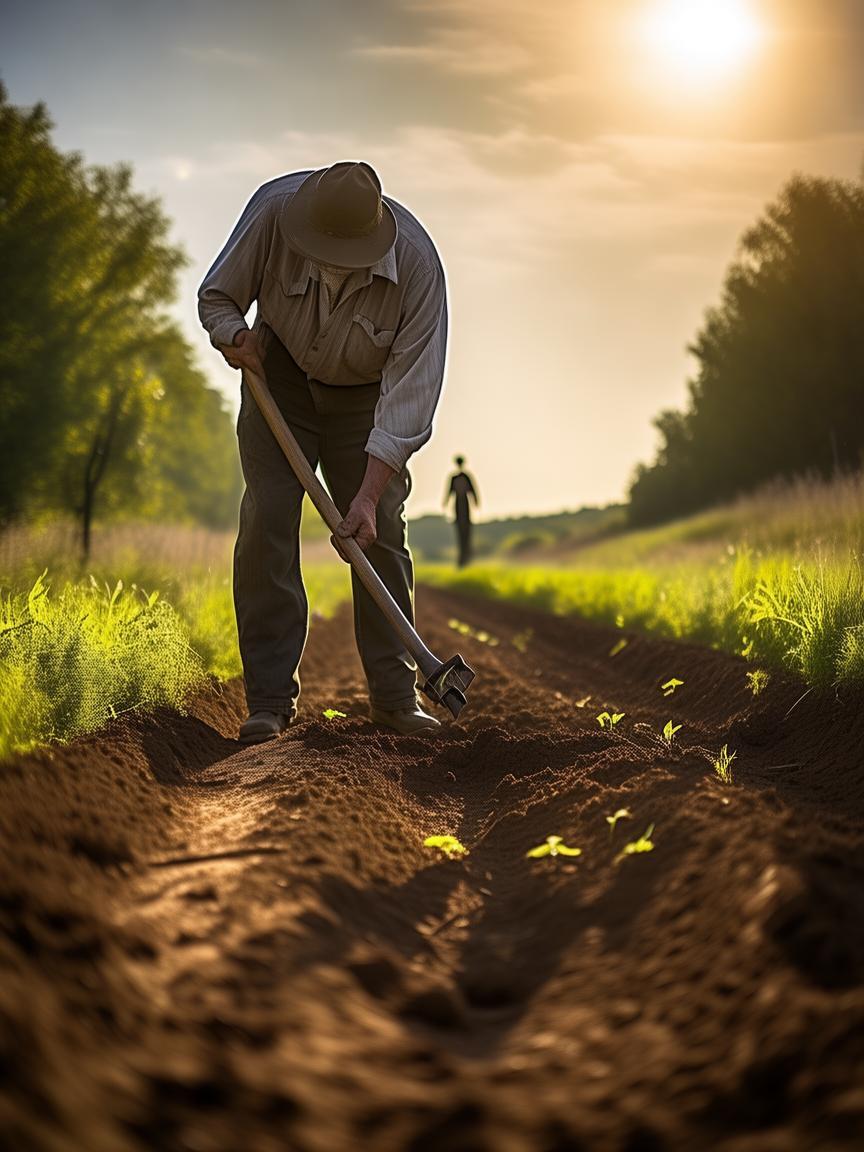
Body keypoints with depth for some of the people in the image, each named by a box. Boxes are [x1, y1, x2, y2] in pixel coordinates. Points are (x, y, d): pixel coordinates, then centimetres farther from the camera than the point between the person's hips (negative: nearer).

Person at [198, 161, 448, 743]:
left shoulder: (417, 264, -31)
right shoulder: (275, 207, -28)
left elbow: (412, 390, -29)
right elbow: (216, 295, -8)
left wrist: (369, 493, -33)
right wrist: (233, 334, -30)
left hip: (365, 395, 0)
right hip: (279, 379, 1)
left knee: (381, 533, -6)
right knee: (266, 525, -10)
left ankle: (395, 695, 4)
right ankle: (271, 698, -7)